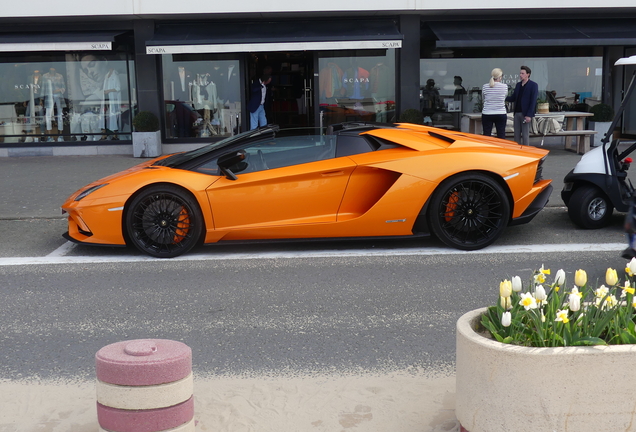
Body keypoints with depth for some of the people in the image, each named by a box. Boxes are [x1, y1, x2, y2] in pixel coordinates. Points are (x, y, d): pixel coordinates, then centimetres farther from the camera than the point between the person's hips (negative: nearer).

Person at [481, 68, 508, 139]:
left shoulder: (485, 86, -4)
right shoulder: (504, 86, -5)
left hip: (487, 114, 0)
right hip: (501, 114, 0)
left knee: (486, 136, 4)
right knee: (501, 136, 5)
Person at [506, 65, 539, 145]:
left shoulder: (533, 85, -5)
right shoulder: (518, 85, 15)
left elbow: (533, 101, -11)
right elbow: (512, 98, 14)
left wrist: (529, 115, -17)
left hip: (526, 114, -6)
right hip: (517, 113, 6)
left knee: (525, 135, -4)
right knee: (517, 135, 7)